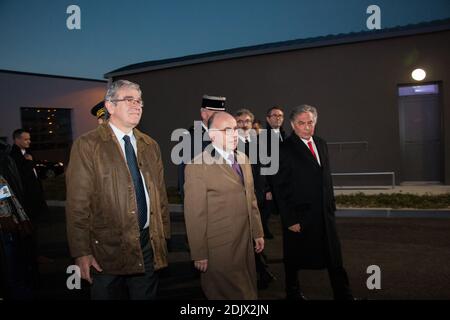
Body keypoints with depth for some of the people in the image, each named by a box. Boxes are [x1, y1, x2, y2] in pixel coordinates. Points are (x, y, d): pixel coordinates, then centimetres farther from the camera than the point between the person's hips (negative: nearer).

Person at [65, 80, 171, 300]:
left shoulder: (151, 146, 9)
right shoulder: (87, 145, -8)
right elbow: (77, 204, -10)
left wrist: (163, 236, 10)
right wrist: (82, 253, -12)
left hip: (148, 245, 5)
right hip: (106, 249, -4)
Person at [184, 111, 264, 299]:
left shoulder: (243, 159, 9)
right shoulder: (198, 166, -14)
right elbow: (195, 215, -14)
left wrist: (258, 232, 14)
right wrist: (199, 254, -12)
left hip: (246, 243, 7)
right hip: (219, 249, -7)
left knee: (249, 292, 18)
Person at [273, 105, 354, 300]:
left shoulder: (321, 144, 8)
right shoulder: (285, 149, -12)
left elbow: (327, 176, 13)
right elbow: (280, 188, -12)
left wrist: (332, 204, 8)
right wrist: (289, 219, -14)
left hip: (325, 212, 6)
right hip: (299, 214, -5)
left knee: (334, 258, 11)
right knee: (295, 259, 13)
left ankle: (343, 295, 23)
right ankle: (293, 291, 34)